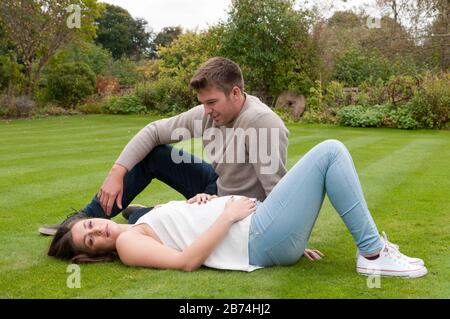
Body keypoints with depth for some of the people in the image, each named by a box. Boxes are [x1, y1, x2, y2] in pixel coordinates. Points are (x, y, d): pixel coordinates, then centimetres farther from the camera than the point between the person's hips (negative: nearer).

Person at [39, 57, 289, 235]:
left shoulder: (263, 122, -30)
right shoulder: (206, 114, -10)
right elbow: (153, 131, -6)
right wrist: (117, 173, -16)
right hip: (214, 184, 6)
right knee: (150, 154, -4)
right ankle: (88, 218, 3)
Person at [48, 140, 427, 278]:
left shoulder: (144, 223, 21)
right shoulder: (128, 243, -5)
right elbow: (187, 260, -18)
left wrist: (199, 201, 2)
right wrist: (228, 214, -16)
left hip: (258, 226, 9)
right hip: (259, 239, -9)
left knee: (330, 154, 16)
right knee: (331, 152, -13)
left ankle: (371, 243, 13)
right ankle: (374, 254, -9)